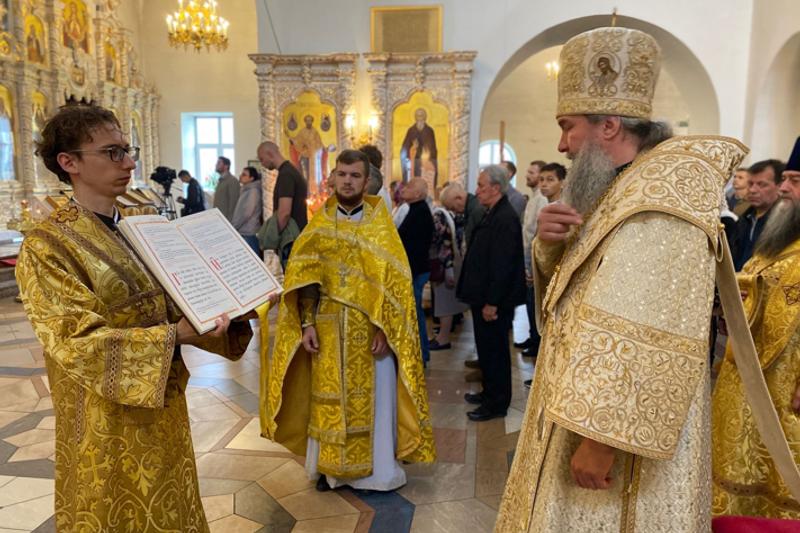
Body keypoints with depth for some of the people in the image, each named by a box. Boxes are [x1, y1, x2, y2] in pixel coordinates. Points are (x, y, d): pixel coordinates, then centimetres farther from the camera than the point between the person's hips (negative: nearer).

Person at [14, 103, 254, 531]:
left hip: (163, 406, 6)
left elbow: (173, 306, 7)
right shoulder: (47, 246, -16)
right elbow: (77, 342, -23)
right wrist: (174, 335, -33)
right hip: (108, 423, -6)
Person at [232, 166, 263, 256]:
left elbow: (246, 213, -17)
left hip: (249, 234, -9)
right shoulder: (245, 191, 18)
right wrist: (232, 226, 11)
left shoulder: (253, 191, -10)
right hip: (243, 233, 9)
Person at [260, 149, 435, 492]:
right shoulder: (318, 225, 6)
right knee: (328, 398, 10)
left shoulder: (381, 226, 1)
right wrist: (307, 324, -9)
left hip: (370, 331, -1)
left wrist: (384, 329, -13)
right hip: (328, 331, 2)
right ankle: (331, 467, 27)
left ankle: (376, 469, 22)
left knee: (372, 399, 6)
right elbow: (303, 277, 1)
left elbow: (394, 281, -5)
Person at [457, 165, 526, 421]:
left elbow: (502, 265, -24)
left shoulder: (504, 218, -20)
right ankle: (490, 393, 34)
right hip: (486, 297, 10)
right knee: (487, 349, 20)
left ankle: (497, 403, 17)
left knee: (494, 351, 3)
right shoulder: (494, 214, 11)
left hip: (495, 301, -10)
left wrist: (492, 303, -21)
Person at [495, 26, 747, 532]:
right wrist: (552, 243, -7)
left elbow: (646, 343, -28)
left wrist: (602, 437, -27)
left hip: (622, 430, -9)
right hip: (583, 410, 9)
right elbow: (578, 285, 13)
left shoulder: (661, 199, -20)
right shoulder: (619, 191, 10)